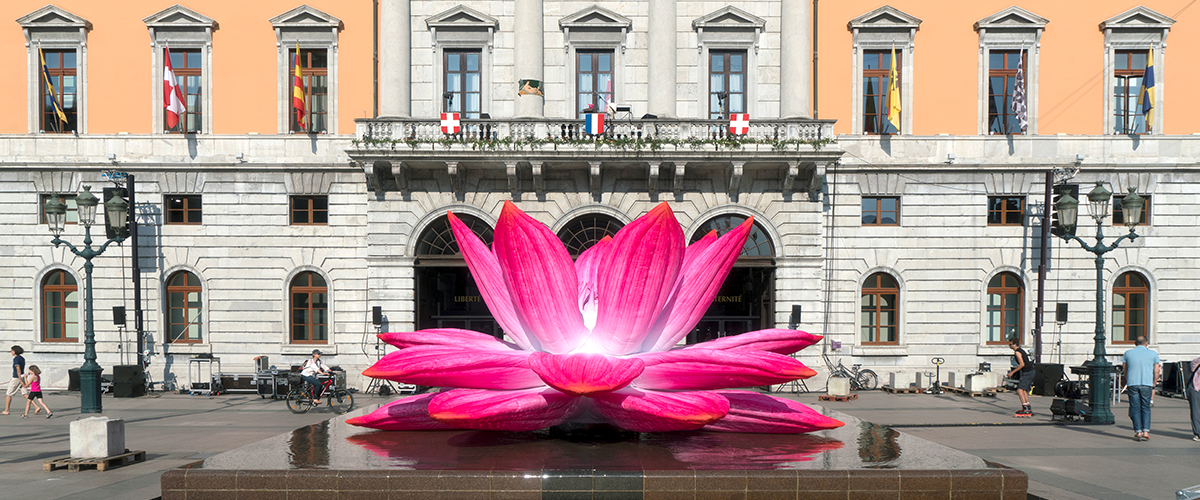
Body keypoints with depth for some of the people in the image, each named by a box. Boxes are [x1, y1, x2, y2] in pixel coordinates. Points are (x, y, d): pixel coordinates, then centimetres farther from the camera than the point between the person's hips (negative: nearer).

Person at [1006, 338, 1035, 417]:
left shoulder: (1017, 352, -14)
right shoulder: (1021, 350, 17)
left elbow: (1022, 364, -20)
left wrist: (1012, 372, -15)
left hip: (1027, 373, -11)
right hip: (1030, 372, 11)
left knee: (1020, 390, -14)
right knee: (1024, 390, 19)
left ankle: (1025, 409, -19)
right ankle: (1028, 409, 24)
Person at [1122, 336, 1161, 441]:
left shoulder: (1128, 353, 8)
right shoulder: (1153, 354, 7)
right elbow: (1156, 371, 6)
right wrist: (1153, 385, 15)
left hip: (1132, 384, 0)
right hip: (1147, 384, 0)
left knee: (1135, 408, 4)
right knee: (1146, 408, 8)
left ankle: (1138, 432, 1)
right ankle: (1146, 431, -1)